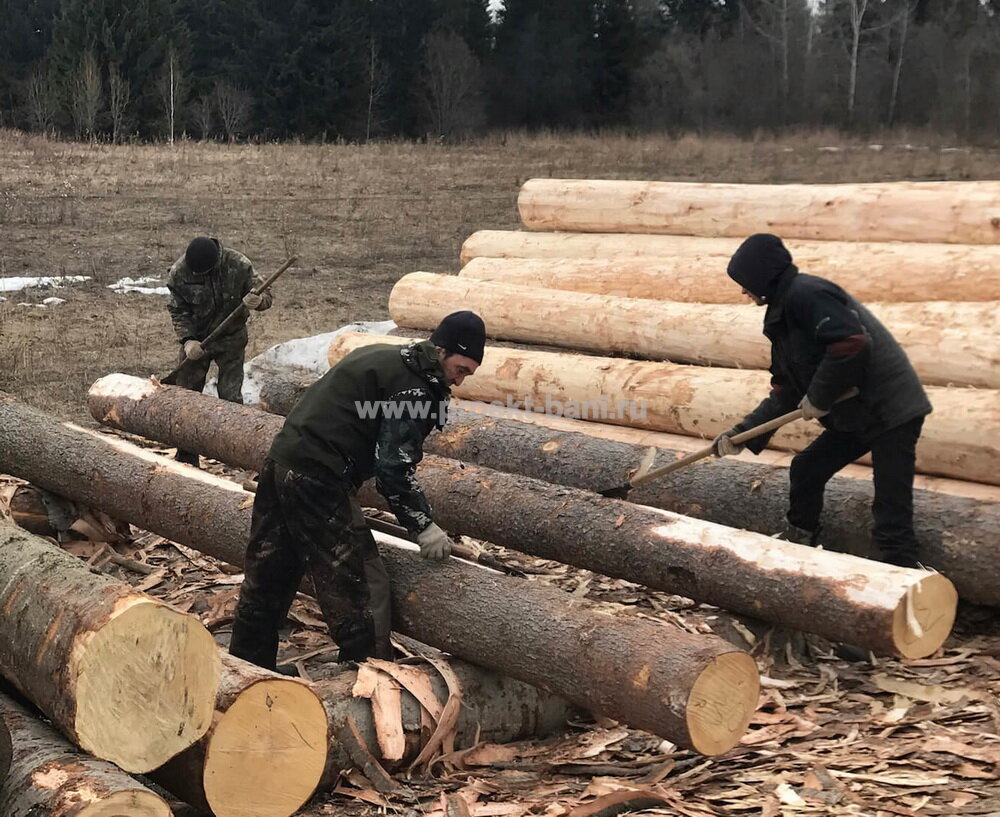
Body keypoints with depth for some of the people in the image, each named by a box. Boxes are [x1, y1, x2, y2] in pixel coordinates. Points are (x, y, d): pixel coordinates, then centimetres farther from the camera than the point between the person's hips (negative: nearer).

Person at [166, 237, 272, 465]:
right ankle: (186, 457, 16)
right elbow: (177, 310, -6)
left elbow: (265, 295, -12)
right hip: (195, 338, 2)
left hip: (231, 338, -2)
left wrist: (258, 301, -36)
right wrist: (187, 340, -20)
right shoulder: (179, 272, -15)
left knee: (231, 396, -6)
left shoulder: (238, 265, -19)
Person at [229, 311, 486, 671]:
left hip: (279, 462, 10)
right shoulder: (414, 387, -12)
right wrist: (423, 526, -6)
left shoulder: (382, 355, 17)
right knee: (362, 589, -3)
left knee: (266, 580, 18)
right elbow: (394, 469, -15)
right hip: (318, 480, -10)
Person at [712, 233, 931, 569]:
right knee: (806, 469, 20)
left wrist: (818, 398, -17)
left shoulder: (805, 294, -15)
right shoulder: (784, 314, 16)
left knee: (891, 514, -12)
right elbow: (785, 392, 19)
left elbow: (852, 343, -29)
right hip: (855, 416, 11)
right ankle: (800, 542, 39)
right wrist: (743, 434, 12)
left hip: (892, 410, -11)